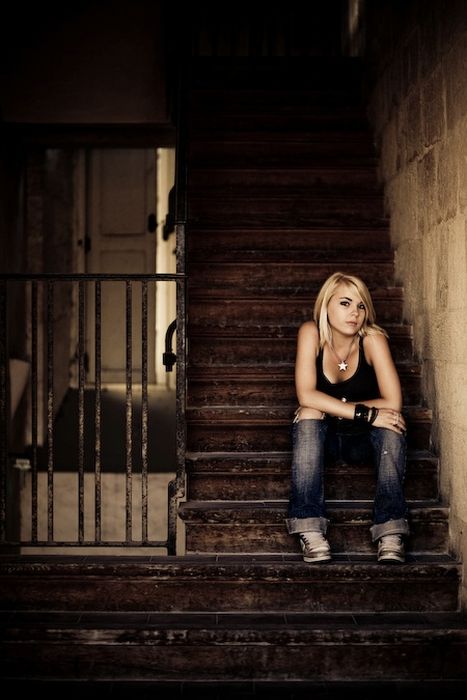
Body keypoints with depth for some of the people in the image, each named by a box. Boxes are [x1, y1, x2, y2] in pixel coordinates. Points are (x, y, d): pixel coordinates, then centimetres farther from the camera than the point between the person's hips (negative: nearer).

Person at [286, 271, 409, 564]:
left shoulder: (373, 339, -19)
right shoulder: (311, 333, -18)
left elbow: (393, 403, -26)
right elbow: (306, 396, -28)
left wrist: (331, 407, -24)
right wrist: (365, 413, -35)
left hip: (365, 440, 0)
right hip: (322, 437, 0)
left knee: (391, 421, -30)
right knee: (310, 413, -31)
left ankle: (391, 535, -34)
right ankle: (311, 533, -36)